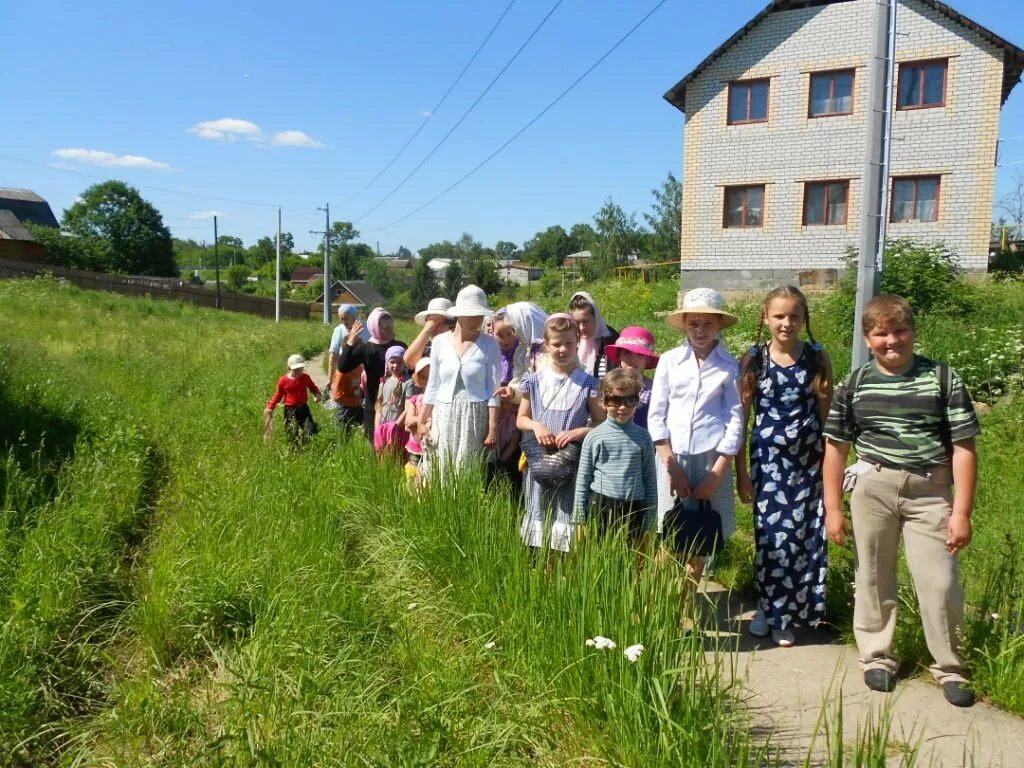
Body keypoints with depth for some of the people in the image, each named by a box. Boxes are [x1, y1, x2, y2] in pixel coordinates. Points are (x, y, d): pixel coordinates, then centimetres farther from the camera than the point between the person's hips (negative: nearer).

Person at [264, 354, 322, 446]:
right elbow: (278, 396, 2)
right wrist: (270, 408, -4)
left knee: (311, 431, -4)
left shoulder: (305, 377, 0)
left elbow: (313, 387, 15)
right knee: (292, 435, 4)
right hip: (290, 410, -2)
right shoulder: (283, 381, -8)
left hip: (303, 408, 2)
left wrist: (317, 394, -7)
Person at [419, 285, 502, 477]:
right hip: (443, 417, 2)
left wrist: (493, 428, -9)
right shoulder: (439, 342, 2)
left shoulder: (489, 345, -4)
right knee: (439, 472, 5)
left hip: (475, 418, -2)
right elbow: (433, 385, 9)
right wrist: (422, 421, 9)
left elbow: (493, 390, -5)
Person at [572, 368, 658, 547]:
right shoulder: (594, 436, 0)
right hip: (600, 508, -1)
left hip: (633, 511, 1)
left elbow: (650, 480, 7)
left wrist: (648, 525, 6)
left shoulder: (642, 437, 3)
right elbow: (583, 479, 4)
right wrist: (579, 520, 2)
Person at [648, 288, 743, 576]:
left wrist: (717, 474, -7)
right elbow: (656, 416, 1)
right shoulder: (669, 361, 2)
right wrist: (671, 466, -6)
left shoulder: (729, 366, 1)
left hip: (711, 459, 0)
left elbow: (735, 422, -1)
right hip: (672, 458, 0)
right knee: (672, 538, 2)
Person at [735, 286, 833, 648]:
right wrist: (741, 470, -2)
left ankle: (786, 614, 21)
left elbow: (827, 415, 4)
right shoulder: (754, 359, -3)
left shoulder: (817, 358, -1)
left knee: (802, 535, 4)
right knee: (770, 536, 5)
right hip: (767, 459, 0)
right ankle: (767, 607, 24)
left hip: (809, 460, 1)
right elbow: (740, 418, 0)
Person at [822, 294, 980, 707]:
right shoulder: (854, 384, 2)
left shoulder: (943, 378, -2)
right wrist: (833, 508, 4)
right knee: (874, 578, 11)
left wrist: (962, 511, -6)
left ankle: (950, 667, 19)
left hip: (931, 492, -1)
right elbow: (835, 447, 5)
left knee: (940, 583, -1)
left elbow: (963, 447, -2)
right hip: (873, 488, 1)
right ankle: (877, 656, 28)